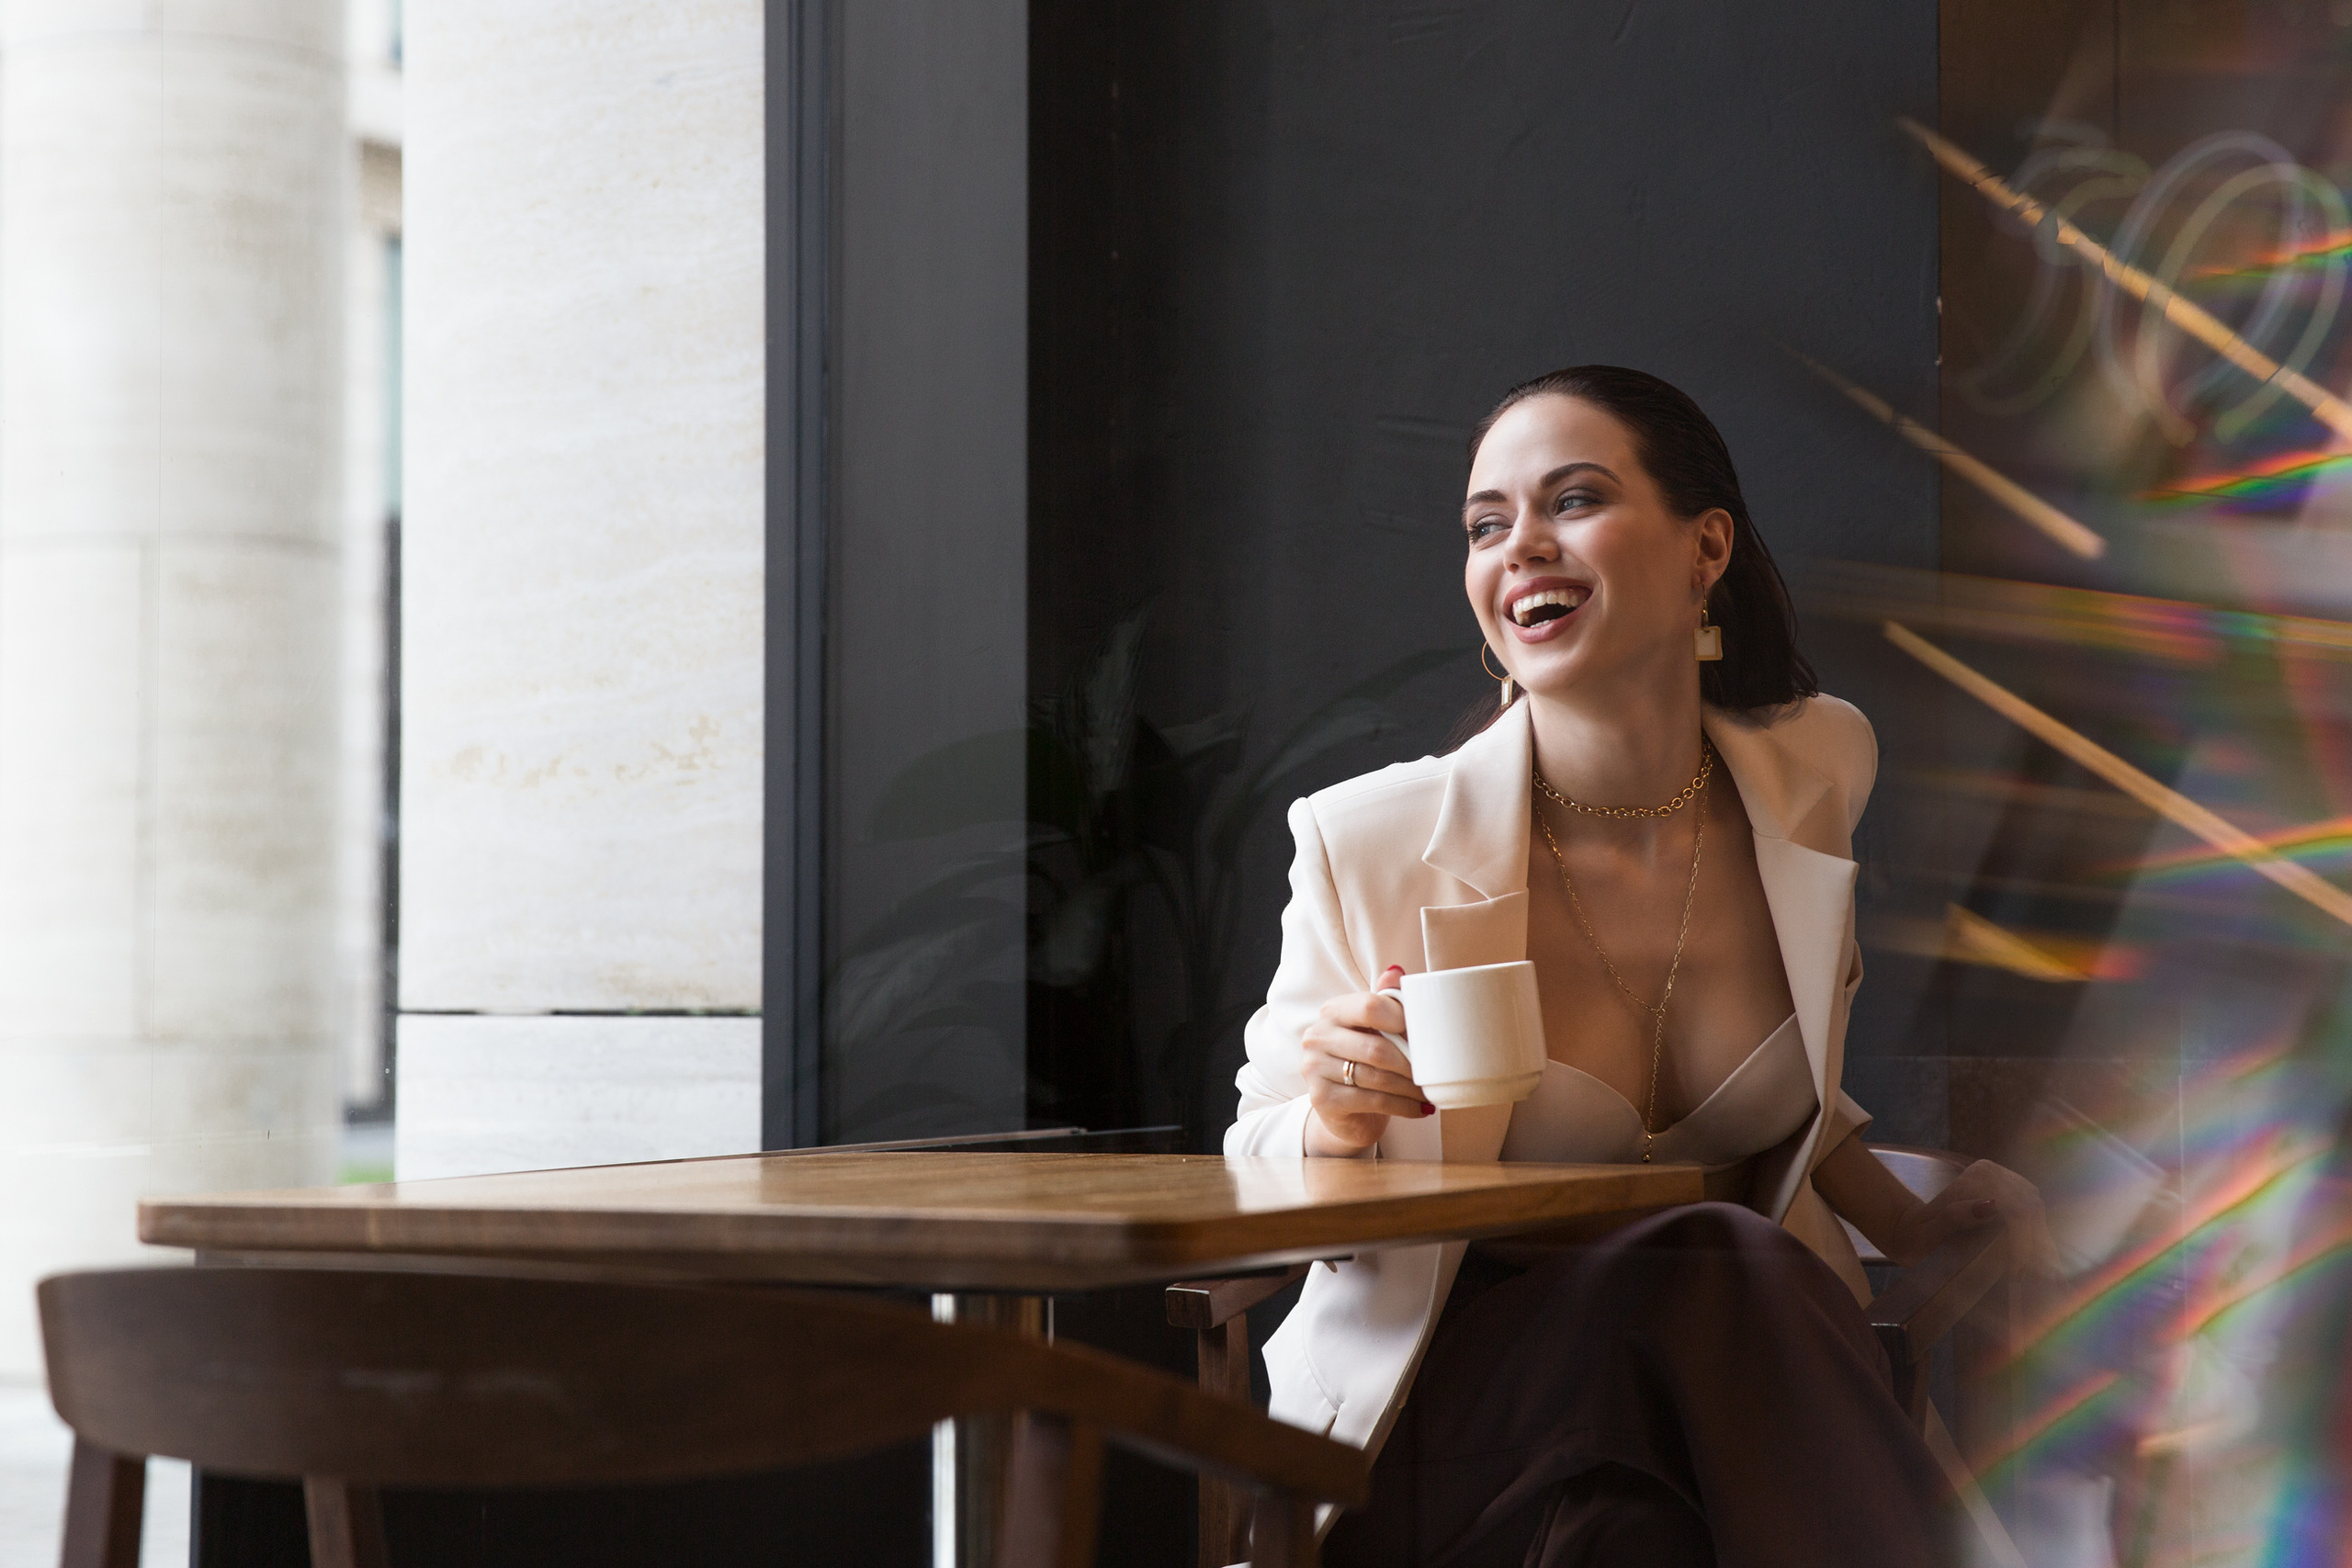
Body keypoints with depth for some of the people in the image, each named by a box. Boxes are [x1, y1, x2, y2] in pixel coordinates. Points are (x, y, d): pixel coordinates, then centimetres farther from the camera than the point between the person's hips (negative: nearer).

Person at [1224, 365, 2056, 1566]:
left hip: (1749, 1365, 3)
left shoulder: (1816, 771, 1)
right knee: (1709, 1268, -35)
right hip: (1438, 1400, -3)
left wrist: (1906, 1225, 5)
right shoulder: (1367, 841, -13)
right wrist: (1340, 1127, -22)